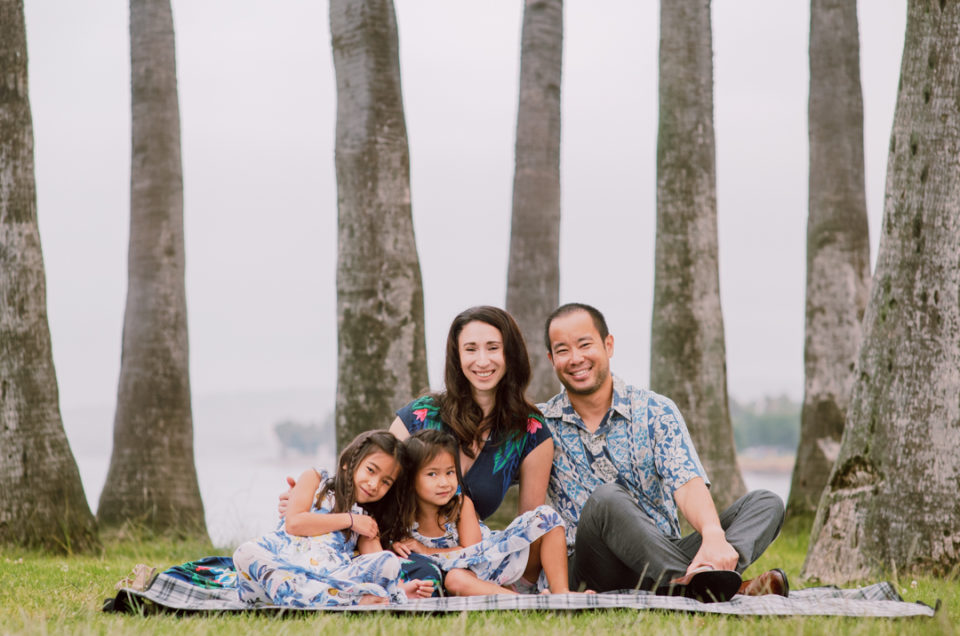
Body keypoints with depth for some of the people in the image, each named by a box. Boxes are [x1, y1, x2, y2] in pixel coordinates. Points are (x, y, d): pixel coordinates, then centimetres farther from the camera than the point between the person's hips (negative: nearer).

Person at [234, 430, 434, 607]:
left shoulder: (368, 522, 25)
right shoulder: (315, 479, 20)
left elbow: (378, 569, 7)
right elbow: (293, 523, 2)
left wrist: (401, 589, -15)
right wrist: (349, 520, 7)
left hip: (329, 578, 1)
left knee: (389, 560, -20)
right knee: (247, 553, -35)